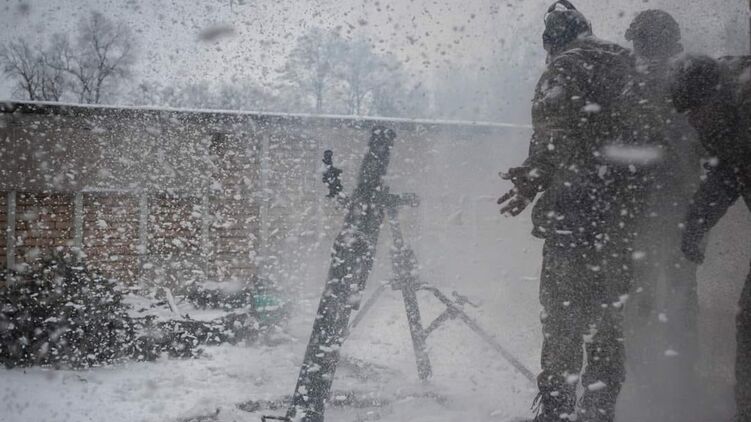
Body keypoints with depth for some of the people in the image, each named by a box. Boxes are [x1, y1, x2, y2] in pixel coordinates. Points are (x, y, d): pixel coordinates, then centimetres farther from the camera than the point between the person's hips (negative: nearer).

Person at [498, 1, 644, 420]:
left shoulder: (564, 69, -5)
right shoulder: (628, 67, 13)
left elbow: (552, 136, -14)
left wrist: (531, 180, -1)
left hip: (576, 213, -6)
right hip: (627, 210, 6)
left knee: (563, 317, 1)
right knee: (609, 317, 14)